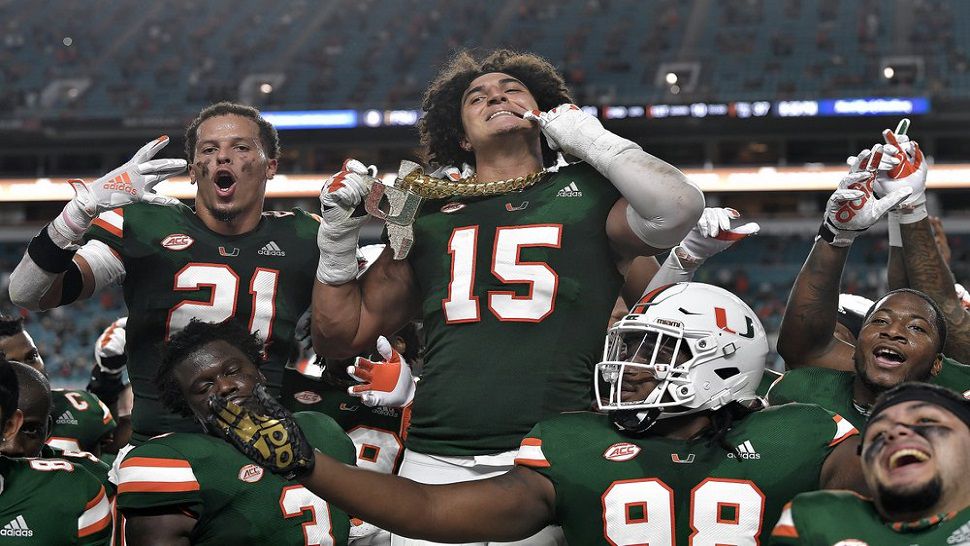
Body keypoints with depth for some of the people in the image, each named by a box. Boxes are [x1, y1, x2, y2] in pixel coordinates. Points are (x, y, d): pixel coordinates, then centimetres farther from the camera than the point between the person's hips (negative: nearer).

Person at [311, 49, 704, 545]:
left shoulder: (588, 195, 12)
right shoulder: (430, 215, 20)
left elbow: (677, 208, -12)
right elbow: (340, 338, 24)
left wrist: (590, 139, 1)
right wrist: (338, 233, 11)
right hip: (435, 464, 3)